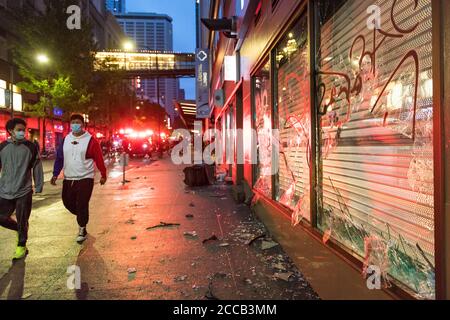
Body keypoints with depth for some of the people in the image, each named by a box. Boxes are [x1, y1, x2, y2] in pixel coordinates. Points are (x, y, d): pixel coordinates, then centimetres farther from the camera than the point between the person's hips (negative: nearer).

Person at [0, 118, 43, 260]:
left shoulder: (31, 147, -4)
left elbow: (37, 167, -1)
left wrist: (38, 187, -1)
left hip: (24, 191, -3)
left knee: (22, 222, 3)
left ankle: (21, 246, 23)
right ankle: (20, 230, 34)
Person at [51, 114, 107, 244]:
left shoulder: (91, 140, -8)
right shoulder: (65, 139, 7)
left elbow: (99, 159, -6)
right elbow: (59, 158, 9)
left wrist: (103, 175, -4)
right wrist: (55, 174, 4)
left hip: (85, 178, -5)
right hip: (68, 179, 6)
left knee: (82, 205, -4)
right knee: (68, 202, 12)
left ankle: (82, 229, 14)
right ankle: (82, 217, 39)